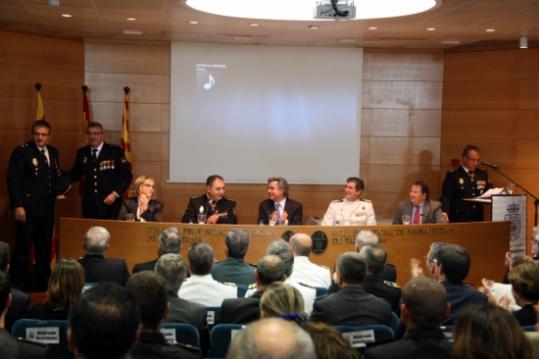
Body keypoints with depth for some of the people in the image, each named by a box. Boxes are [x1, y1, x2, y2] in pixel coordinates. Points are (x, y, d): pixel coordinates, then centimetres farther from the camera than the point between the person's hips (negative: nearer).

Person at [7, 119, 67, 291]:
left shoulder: (53, 152, 12)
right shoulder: (21, 151, -7)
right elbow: (13, 180, -11)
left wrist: (60, 188, 0)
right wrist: (18, 206, -16)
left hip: (47, 209, 6)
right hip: (28, 209, -6)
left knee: (44, 248, 12)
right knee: (22, 248, -1)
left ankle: (42, 283, 23)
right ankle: (17, 286, 9)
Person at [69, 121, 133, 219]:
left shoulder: (115, 151, -1)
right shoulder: (82, 153, 10)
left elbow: (127, 175, -3)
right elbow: (75, 175, 15)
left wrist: (115, 194, -13)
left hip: (110, 205, -3)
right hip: (89, 206, 3)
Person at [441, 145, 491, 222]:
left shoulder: (483, 174, 13)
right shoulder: (453, 176, -2)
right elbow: (446, 198, -8)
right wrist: (445, 214, -24)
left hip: (478, 219, 4)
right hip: (458, 220, -4)